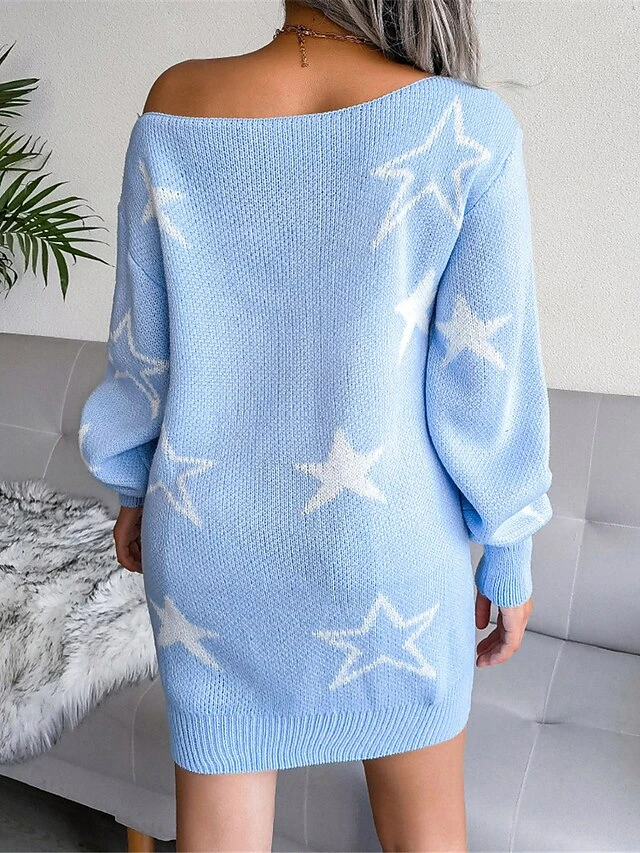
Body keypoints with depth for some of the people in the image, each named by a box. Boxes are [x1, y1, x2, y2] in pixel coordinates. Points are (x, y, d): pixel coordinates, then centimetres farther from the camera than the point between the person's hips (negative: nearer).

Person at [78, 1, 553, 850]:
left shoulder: (175, 107, -5)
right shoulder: (466, 126, -12)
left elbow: (141, 343, 2)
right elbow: (488, 376, -10)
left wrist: (135, 490, 17)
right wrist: (511, 556, 3)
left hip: (207, 534, 3)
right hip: (383, 541, -2)